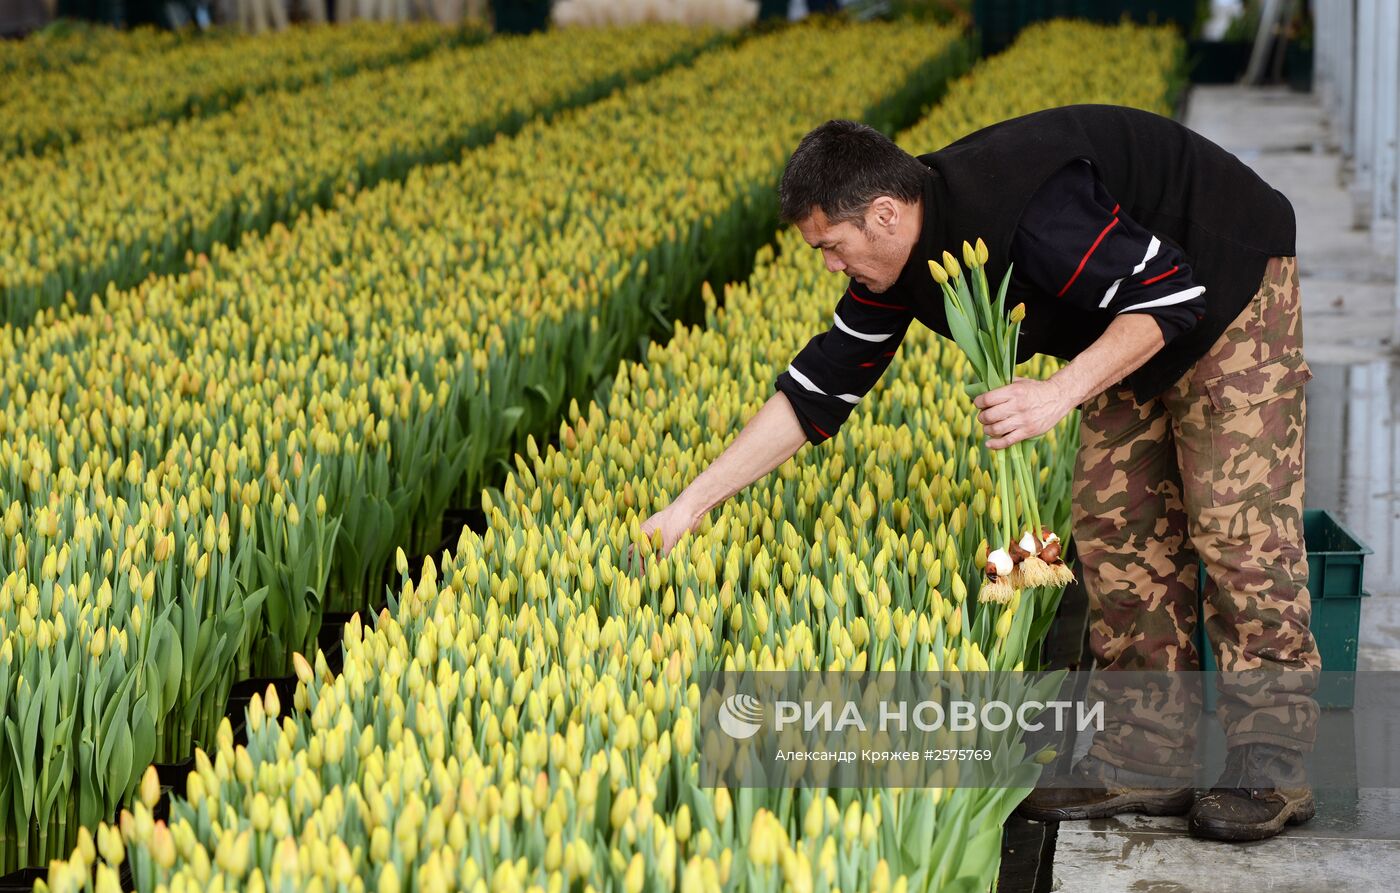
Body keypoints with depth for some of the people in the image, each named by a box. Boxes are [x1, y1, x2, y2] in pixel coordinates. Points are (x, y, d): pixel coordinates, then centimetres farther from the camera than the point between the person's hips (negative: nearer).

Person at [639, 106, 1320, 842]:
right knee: (1115, 521, 2)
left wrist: (1061, 393, -42)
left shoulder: (1023, 210, -37)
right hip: (1132, 328, 8)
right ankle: (1148, 758, 7)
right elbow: (816, 390, -5)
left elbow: (1170, 294, -33)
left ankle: (1271, 770, -6)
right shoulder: (904, 264, -10)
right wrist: (688, 505, -8)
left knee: (1237, 521, -13)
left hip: (1227, 289, -8)